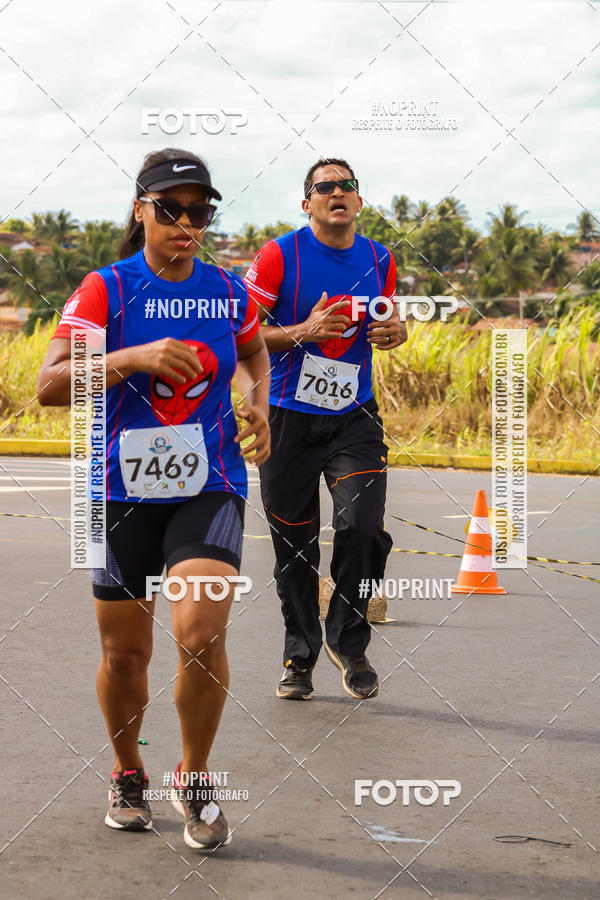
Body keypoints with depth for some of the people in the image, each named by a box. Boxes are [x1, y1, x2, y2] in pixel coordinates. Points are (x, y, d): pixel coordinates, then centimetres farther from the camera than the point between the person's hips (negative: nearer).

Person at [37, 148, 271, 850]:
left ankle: (194, 782, 4)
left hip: (209, 489, 1)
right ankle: (127, 775, 33)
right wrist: (136, 356, -29)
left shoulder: (228, 292, 5)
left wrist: (260, 404, 9)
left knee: (200, 635, -18)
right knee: (124, 654, 7)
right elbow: (50, 384, -17)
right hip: (122, 492, -1)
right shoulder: (105, 290, -5)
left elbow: (254, 352, 28)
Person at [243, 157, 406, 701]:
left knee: (363, 526, -15)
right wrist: (303, 332, -20)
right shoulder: (280, 256, -6)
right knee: (294, 545, 4)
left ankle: (347, 639, 7)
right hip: (289, 420, -2)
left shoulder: (379, 261, 6)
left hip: (354, 417, 2)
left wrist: (394, 332, -4)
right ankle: (300, 657, 22)